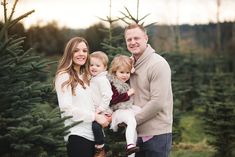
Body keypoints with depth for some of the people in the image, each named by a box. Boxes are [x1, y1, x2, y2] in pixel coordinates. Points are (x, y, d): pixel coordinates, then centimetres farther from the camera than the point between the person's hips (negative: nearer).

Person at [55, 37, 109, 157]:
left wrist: (102, 115, 1)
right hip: (77, 135, -7)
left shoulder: (85, 76, 19)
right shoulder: (64, 76, -7)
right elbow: (66, 108, -16)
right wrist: (95, 116, -15)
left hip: (92, 133, 7)